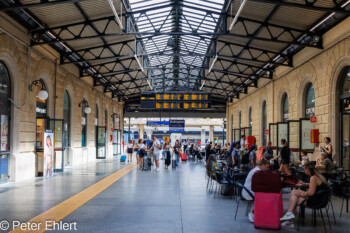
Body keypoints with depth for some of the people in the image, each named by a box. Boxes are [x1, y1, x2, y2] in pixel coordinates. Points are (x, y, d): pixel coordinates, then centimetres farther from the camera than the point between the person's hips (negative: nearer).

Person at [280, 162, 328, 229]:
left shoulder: (313, 178, -22)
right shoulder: (318, 175, 7)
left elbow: (311, 192, -26)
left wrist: (304, 194, -7)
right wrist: (304, 184, 24)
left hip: (315, 200, -10)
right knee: (294, 192, 12)